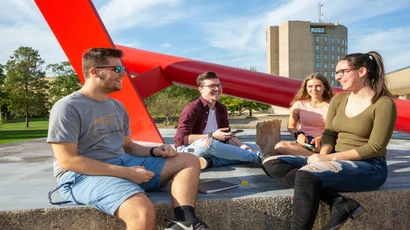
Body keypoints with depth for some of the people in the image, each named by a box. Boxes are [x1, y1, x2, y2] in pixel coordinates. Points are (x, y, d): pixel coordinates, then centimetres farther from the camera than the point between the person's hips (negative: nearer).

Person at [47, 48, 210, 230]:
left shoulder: (118, 107, 14)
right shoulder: (67, 107, -10)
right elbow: (67, 160, -16)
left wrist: (153, 151, -2)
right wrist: (126, 172, -20)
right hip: (83, 176, -8)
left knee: (189, 161, -4)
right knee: (143, 212, -38)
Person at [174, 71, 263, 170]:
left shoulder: (221, 108, 5)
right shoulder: (192, 109, -15)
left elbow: (227, 135, 6)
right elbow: (180, 139, -21)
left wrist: (242, 146, -15)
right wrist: (212, 136, -23)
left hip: (211, 149, 7)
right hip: (189, 149, -7)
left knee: (254, 148, -3)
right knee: (208, 141, -41)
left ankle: (211, 161, -26)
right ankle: (257, 156, -27)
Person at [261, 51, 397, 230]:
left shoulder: (384, 103, -8)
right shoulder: (338, 99, 10)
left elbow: (375, 147, -13)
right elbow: (329, 134, 8)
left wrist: (331, 157, -20)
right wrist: (323, 155, -14)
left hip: (368, 166, -7)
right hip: (336, 160, 7)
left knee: (307, 174, -36)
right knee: (272, 163, -13)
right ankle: (339, 202, -22)